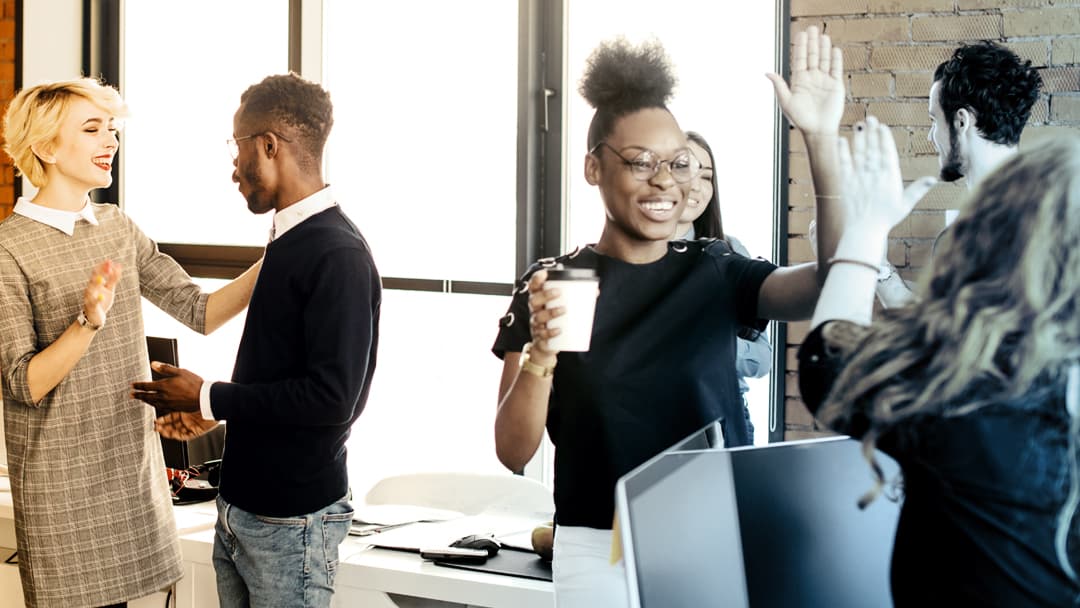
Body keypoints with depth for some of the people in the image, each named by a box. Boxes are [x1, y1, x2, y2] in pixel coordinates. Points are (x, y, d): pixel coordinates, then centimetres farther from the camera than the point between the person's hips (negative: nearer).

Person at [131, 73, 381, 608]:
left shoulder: (338, 256, -19)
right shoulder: (290, 240, 10)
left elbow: (332, 397, -25)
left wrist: (209, 398, -16)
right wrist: (216, 410, 7)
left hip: (292, 522, -8)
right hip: (241, 505, 8)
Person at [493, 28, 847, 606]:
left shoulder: (716, 273, 3)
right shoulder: (550, 285, -1)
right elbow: (513, 452, -4)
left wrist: (821, 138, -21)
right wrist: (540, 354, -22)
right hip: (600, 553, -2)